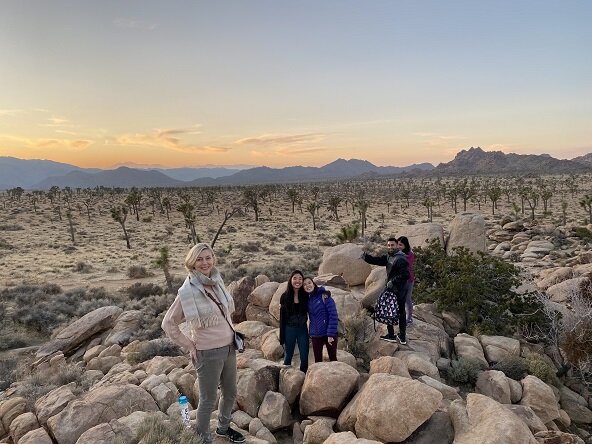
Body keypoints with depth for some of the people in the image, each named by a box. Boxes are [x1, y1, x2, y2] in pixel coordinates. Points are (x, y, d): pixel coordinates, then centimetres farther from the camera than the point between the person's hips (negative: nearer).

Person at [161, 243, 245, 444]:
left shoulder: (217, 282, -1)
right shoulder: (188, 291, -18)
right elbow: (168, 323, -11)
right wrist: (189, 346, -9)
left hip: (229, 348, 6)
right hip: (209, 353, -6)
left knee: (230, 393, 22)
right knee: (208, 400, 10)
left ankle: (224, 427, 46)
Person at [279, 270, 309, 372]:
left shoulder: (306, 296, 1)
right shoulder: (285, 296, -4)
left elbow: (310, 312, 11)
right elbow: (282, 317, -3)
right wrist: (282, 337, -4)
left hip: (302, 329, 2)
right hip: (289, 329, -1)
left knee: (304, 358, 4)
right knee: (288, 357, 9)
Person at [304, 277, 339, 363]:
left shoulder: (324, 295, -10)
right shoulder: (307, 300, 6)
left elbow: (333, 315, -15)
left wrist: (331, 334, -18)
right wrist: (310, 333, 0)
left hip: (329, 333, -5)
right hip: (315, 335, 5)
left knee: (333, 358, 3)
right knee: (317, 360, 9)